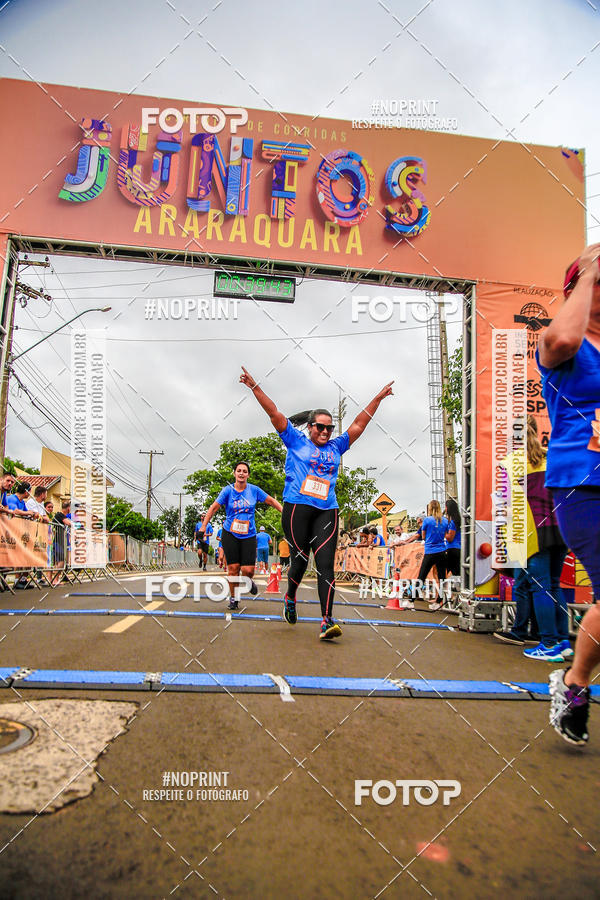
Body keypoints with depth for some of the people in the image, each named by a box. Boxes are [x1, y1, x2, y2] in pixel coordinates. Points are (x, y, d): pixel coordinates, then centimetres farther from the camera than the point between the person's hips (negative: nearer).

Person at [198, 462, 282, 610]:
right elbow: (213, 508, -2)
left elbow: (271, 501, 11)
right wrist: (203, 527, -8)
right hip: (230, 534, -1)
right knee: (233, 568, -3)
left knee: (248, 570, -8)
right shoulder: (228, 490, -2)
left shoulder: (254, 490, 1)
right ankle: (233, 598, 15)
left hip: (249, 535, 1)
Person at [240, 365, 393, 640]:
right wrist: (254, 387, -1)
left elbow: (359, 424, 24)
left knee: (326, 565, -8)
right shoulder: (296, 442, 9)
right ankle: (290, 598, 34)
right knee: (300, 560, 3)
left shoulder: (336, 447, 18)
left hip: (326, 512, 3)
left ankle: (326, 621, -13)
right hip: (297, 507, -3)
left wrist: (378, 398, 24)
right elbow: (274, 414, 4)